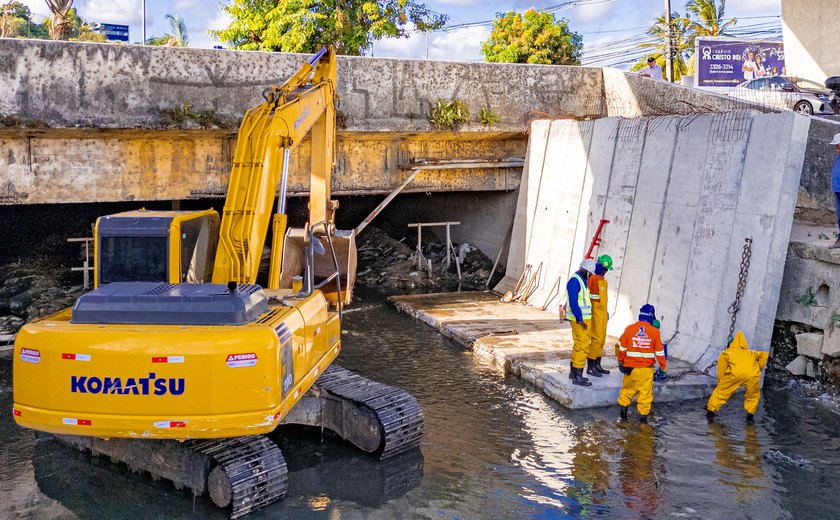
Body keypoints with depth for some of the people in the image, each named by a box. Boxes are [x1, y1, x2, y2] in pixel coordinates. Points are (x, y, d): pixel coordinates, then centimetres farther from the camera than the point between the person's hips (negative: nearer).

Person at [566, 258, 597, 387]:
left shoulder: (583, 280, 15)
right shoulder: (574, 281, -17)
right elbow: (573, 302, -23)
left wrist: (585, 318, 17)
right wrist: (580, 319, -24)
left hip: (584, 318, 11)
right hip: (579, 320, -11)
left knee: (578, 346, 18)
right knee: (583, 346, -10)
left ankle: (573, 372, 28)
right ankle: (577, 377, -8)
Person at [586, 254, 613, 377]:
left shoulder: (603, 280, 15)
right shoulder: (592, 279, -14)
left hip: (603, 313, 9)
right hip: (595, 314, -9)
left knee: (602, 339, 12)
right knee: (596, 339, -9)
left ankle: (597, 365, 21)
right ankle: (590, 367, -4)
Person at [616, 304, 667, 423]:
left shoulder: (629, 329, -4)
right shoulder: (654, 332, -7)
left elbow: (622, 348, 3)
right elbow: (659, 351, 0)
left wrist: (621, 362, 20)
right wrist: (663, 366, 15)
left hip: (630, 367, 1)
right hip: (646, 368, -1)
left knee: (627, 389, 16)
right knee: (645, 392, 6)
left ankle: (623, 410, 20)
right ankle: (643, 415, 9)